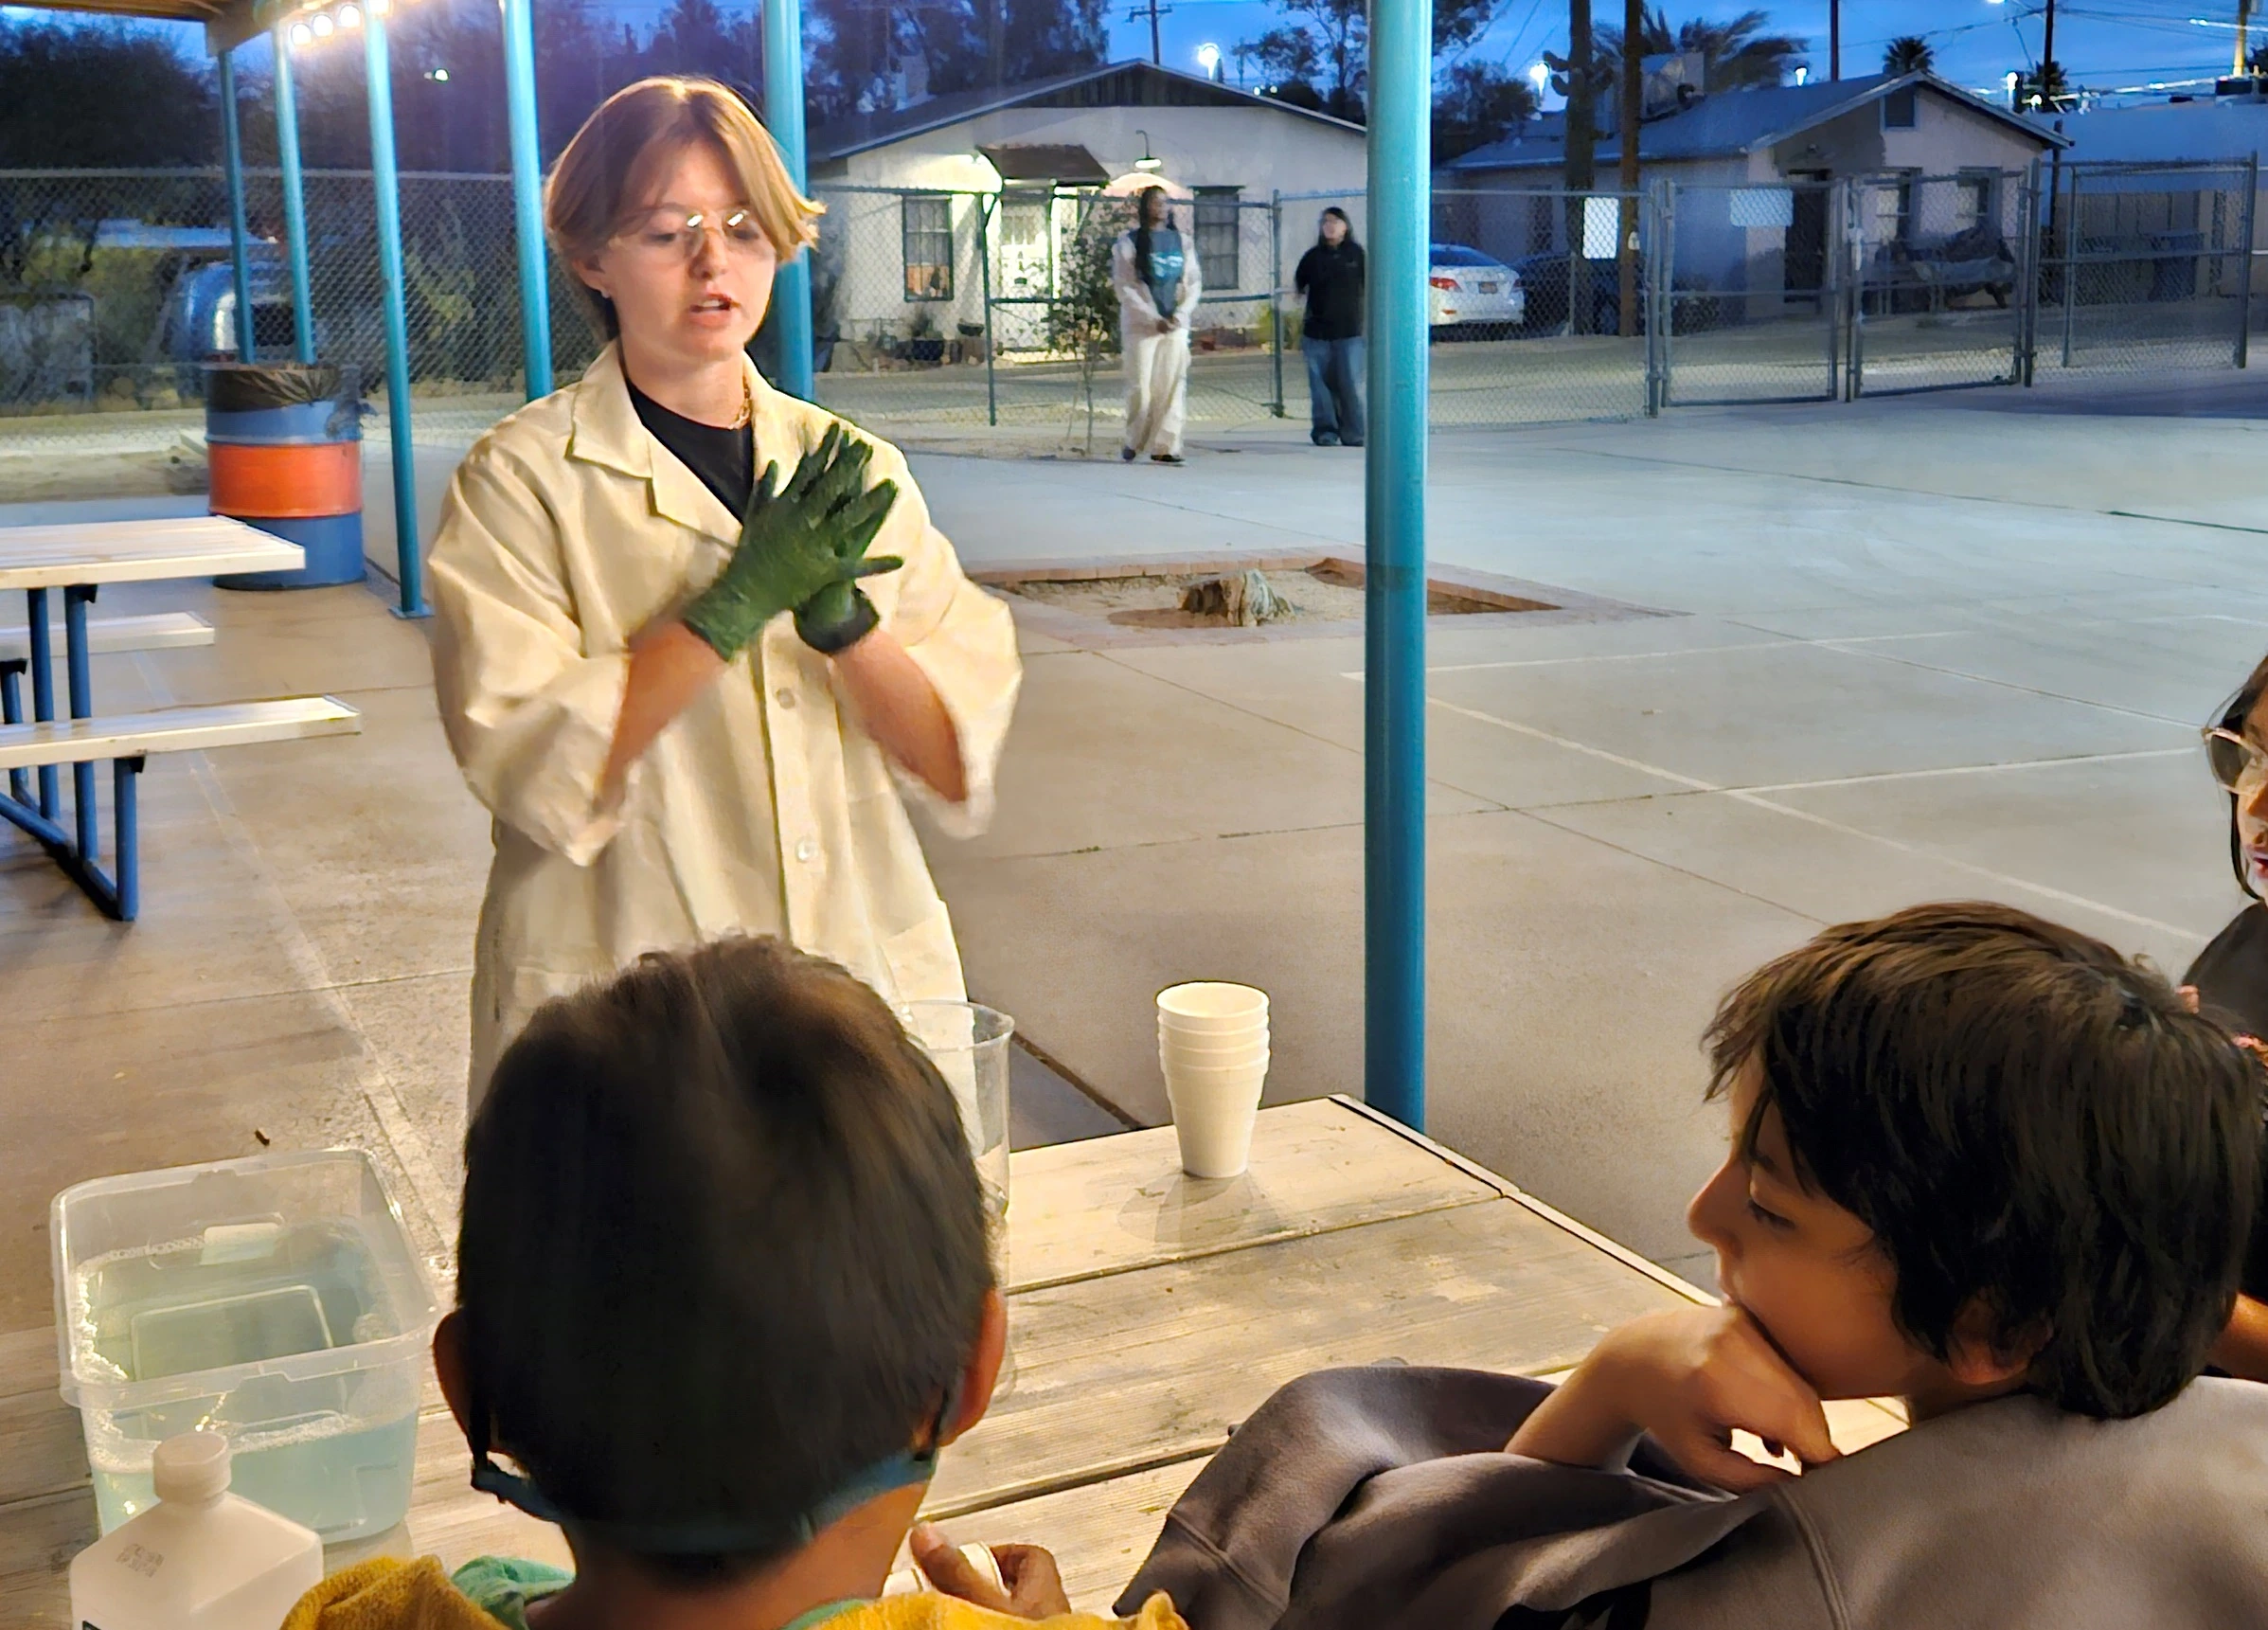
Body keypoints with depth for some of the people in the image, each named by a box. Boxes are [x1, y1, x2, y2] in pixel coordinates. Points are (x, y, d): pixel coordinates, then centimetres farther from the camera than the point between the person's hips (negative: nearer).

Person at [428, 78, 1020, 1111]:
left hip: (867, 997, 4)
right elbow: (526, 763, -16)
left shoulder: (852, 474, 7)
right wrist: (736, 606, -20)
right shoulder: (521, 478, -4)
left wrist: (839, 613, -17)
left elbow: (957, 761, -1)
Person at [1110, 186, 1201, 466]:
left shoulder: (1181, 242, 12)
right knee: (1140, 386, -4)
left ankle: (1164, 446, 0)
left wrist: (1180, 315, -6)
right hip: (1141, 326, -3)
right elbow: (1124, 288, -6)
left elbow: (1194, 283, 9)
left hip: (1176, 325, 3)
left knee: (1173, 385, -3)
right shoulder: (1129, 243, 0)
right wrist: (1153, 319, -13)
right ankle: (1134, 442, 14)